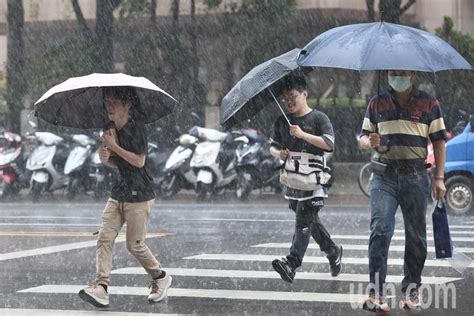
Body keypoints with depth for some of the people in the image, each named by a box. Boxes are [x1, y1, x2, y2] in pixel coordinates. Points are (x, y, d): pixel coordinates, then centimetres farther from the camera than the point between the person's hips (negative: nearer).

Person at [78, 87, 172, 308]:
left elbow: (139, 161, -19)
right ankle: (100, 288, -15)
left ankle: (160, 278, 22)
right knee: (104, 238, -8)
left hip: (139, 196, -7)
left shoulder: (136, 129, -12)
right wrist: (106, 159, -1)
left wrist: (114, 146, -17)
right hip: (118, 194, 7)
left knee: (135, 244, -1)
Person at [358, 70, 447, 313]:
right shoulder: (377, 104, 11)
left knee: (416, 235, 5)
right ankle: (376, 291, -14)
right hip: (384, 176, 0)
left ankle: (411, 290, 17)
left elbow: (439, 142, 5)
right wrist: (369, 142, -10)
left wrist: (439, 178, -2)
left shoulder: (429, 103, 5)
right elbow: (363, 137, 15)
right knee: (380, 229, -13)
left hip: (415, 176, 0)